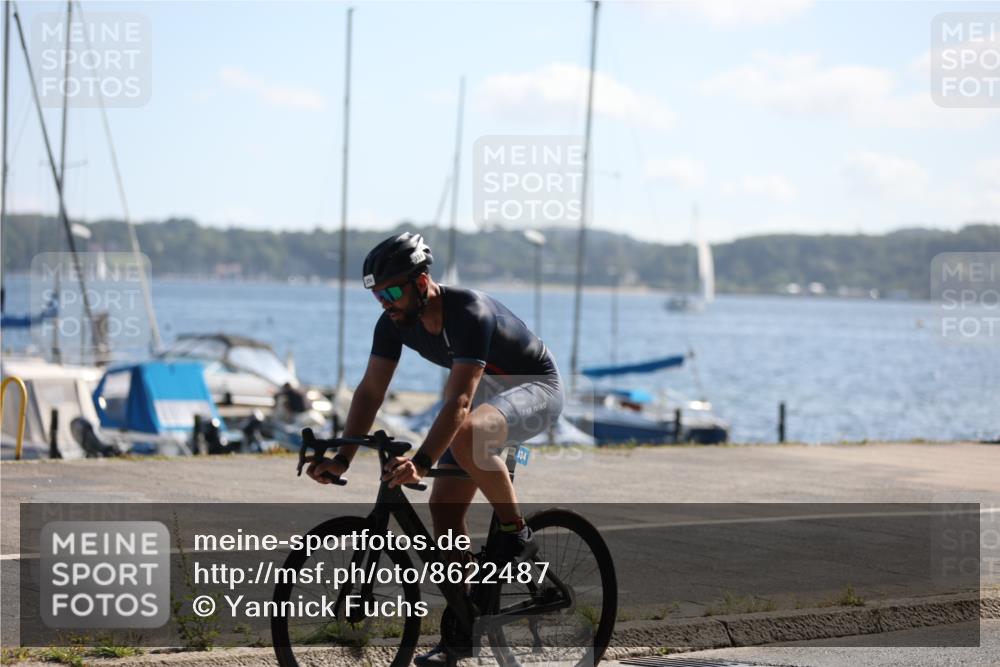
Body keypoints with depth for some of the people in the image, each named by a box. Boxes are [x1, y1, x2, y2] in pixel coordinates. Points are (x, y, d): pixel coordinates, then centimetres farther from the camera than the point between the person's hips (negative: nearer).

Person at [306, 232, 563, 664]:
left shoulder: (469, 314, -34)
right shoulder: (394, 323, -11)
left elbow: (459, 401, -42)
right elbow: (371, 390, -11)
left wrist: (420, 463, -53)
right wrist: (342, 458, -23)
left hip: (535, 388, -8)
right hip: (486, 392, 8)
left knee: (466, 434, -38)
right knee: (444, 506, -3)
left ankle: (515, 534, -19)